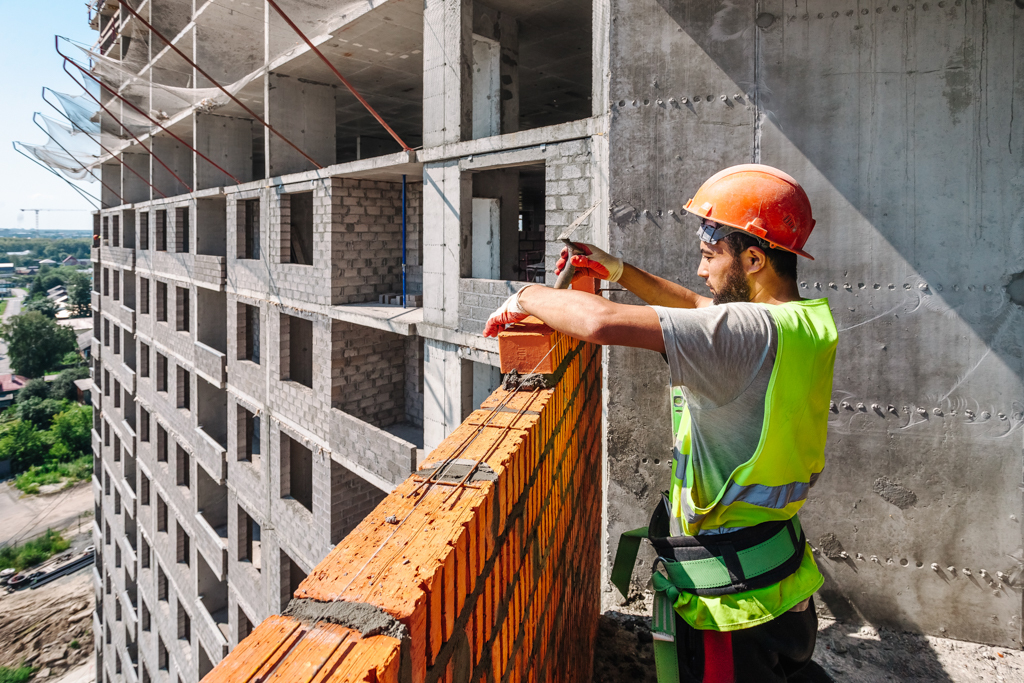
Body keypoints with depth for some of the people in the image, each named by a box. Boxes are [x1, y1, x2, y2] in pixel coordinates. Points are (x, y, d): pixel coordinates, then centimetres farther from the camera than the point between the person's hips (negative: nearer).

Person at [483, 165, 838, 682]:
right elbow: (699, 308, 17)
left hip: (730, 595, -8)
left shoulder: (754, 332, -28)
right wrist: (618, 271, 13)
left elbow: (602, 323, -35)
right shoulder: (807, 320, 2)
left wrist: (527, 297, -17)